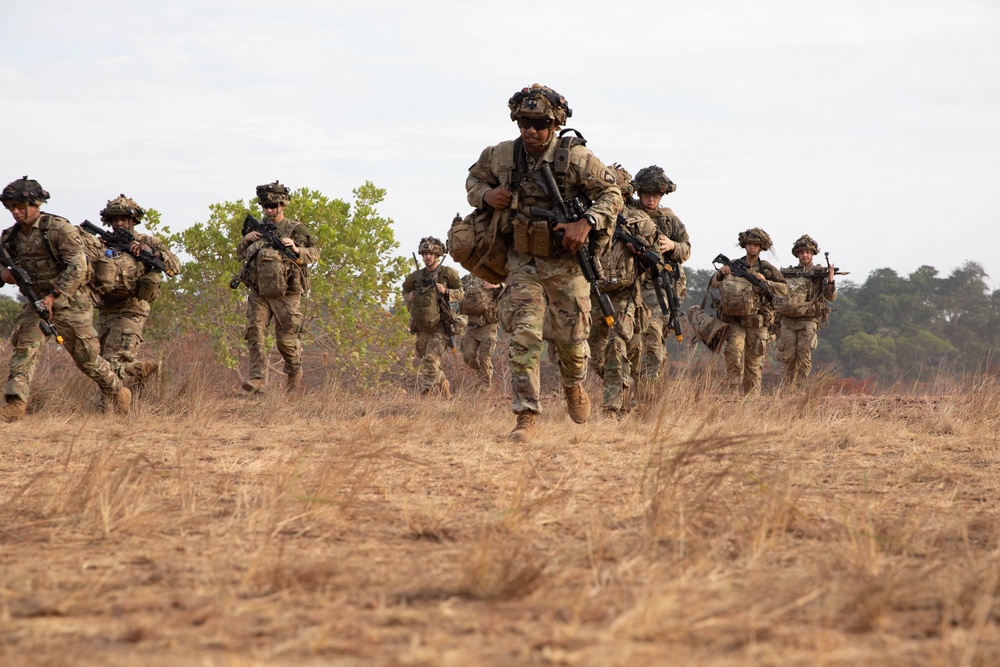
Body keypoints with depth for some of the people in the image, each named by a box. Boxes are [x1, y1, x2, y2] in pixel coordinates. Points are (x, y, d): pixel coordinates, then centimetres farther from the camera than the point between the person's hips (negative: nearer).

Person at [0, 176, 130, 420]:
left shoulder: (59, 229, -16)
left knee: (87, 358, 4)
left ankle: (117, 392, 27)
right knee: (24, 348, -14)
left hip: (70, 302, -5)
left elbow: (78, 267, -22)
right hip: (37, 303, 5)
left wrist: (54, 296, -29)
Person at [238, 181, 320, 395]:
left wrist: (296, 249, -25)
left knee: (286, 340, 1)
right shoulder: (258, 228, 13)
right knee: (254, 332, -15)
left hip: (286, 295, -3)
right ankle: (258, 380, -21)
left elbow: (315, 254, -6)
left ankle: (295, 377, 27)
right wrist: (245, 240, 2)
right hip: (259, 294, 3)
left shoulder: (295, 229, 0)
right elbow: (241, 254, 23)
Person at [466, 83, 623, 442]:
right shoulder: (501, 156, -5)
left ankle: (573, 386, 40)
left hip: (566, 261, -2)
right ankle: (526, 417, -11)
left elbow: (611, 193, -10)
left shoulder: (575, 157, -15)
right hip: (522, 261, 2)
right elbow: (474, 178, 15)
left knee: (572, 336, 6)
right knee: (524, 335, -11)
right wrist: (487, 195, -8)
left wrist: (586, 223, -25)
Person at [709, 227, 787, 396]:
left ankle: (751, 397, 13)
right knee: (734, 349, -22)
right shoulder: (734, 265, 10)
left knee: (753, 364, 4)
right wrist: (720, 274, -7)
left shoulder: (767, 269, 6)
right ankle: (733, 391, -23)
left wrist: (765, 282, -16)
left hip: (757, 323, 0)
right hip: (735, 320, 0)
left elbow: (784, 289, -2)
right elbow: (713, 284, 14)